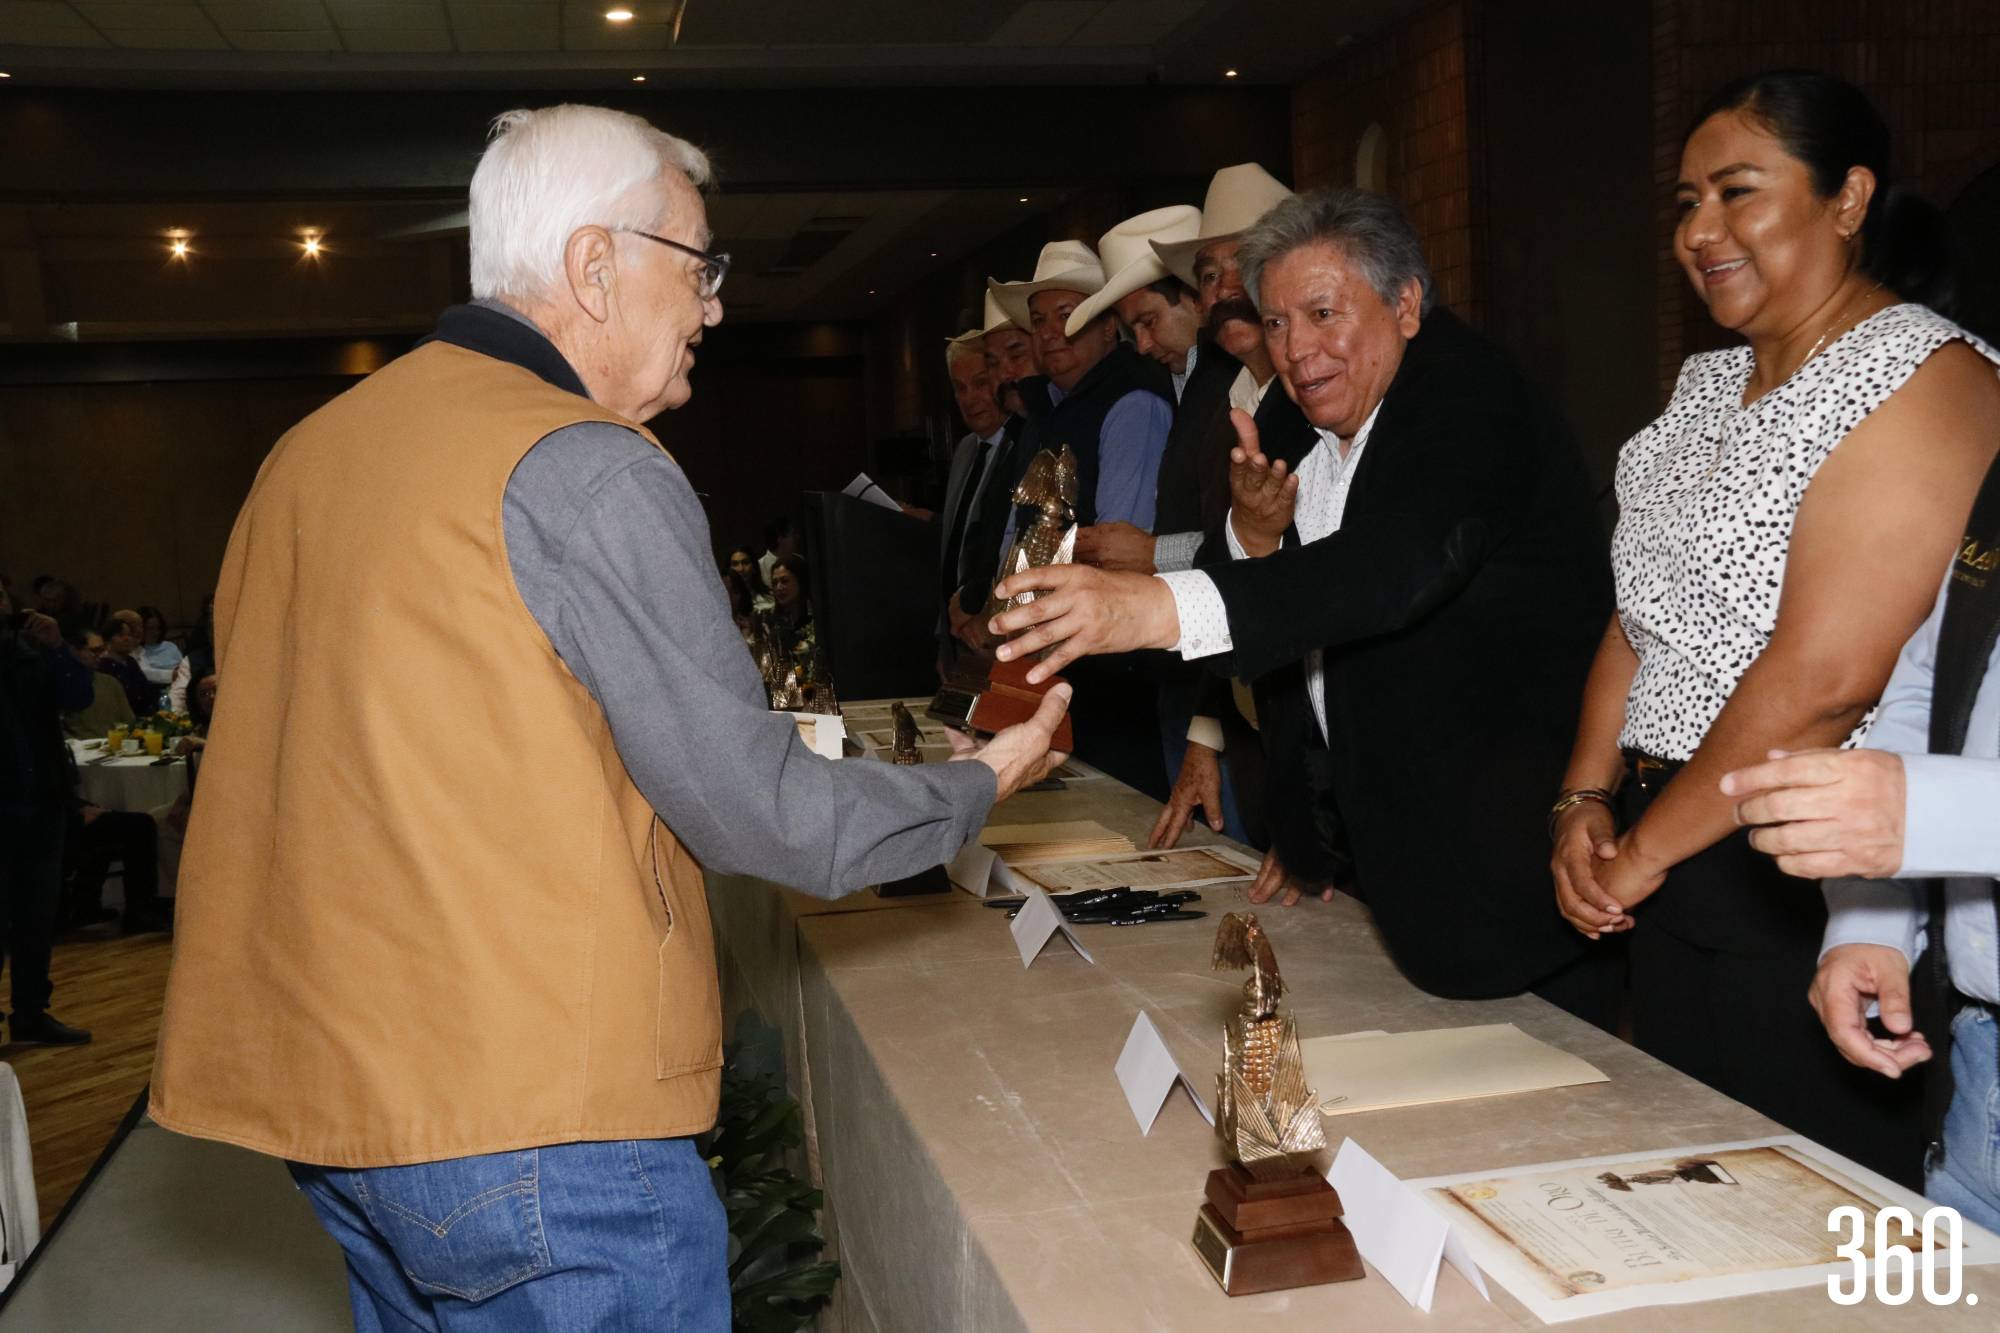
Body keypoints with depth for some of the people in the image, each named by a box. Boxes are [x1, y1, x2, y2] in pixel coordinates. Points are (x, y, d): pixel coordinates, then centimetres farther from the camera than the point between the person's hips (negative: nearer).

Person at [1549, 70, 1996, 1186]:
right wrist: (1587, 800, 1)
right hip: (1673, 874, 8)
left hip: (1808, 884, -8)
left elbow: (1823, 678, -21)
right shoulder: (1711, 383, 14)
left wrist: (1643, 852, -14)